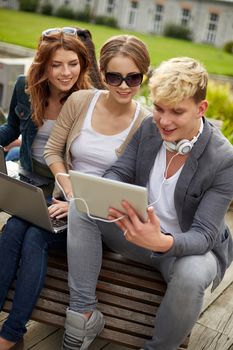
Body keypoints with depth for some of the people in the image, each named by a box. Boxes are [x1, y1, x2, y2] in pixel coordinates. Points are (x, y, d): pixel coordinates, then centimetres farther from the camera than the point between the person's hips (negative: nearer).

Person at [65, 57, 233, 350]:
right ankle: (84, 315, -14)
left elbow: (203, 235, -24)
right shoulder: (148, 128, -7)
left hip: (188, 247, -4)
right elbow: (118, 173, -5)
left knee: (192, 273, -39)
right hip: (140, 233, 4)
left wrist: (163, 242, -47)